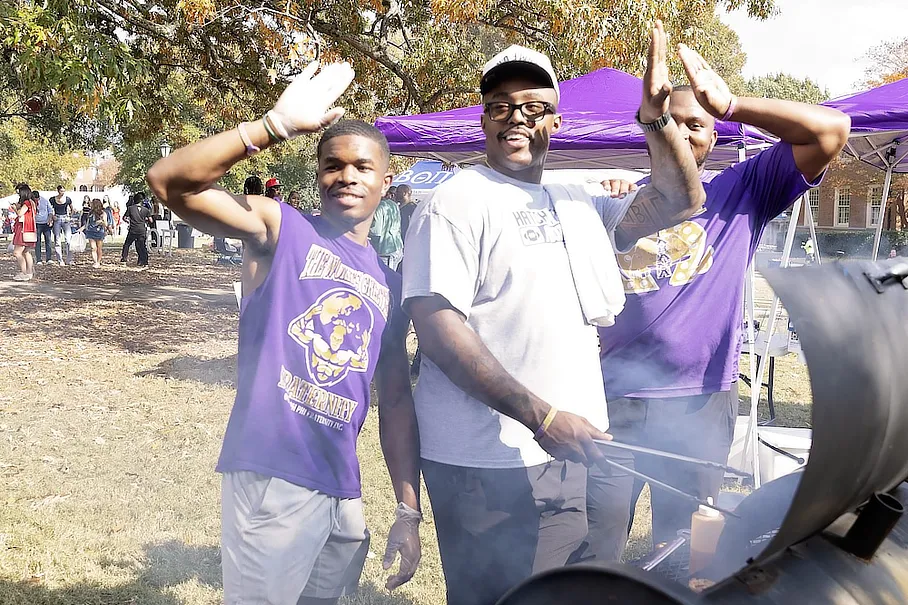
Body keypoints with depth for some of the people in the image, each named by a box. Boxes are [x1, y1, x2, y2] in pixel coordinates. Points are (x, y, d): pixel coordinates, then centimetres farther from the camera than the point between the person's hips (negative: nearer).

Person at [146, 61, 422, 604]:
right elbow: (170, 181, -17)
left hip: (344, 494, 6)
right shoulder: (280, 227, -2)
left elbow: (396, 399, 14)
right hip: (269, 479, -6)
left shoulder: (389, 283, 13)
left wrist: (409, 510, 10)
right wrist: (277, 124, -23)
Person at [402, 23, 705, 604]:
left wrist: (656, 117, -3)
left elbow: (681, 200, 13)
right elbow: (436, 325, -17)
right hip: (485, 465, -6)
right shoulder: (458, 201, -8)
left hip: (563, 453, 7)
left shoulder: (578, 204, 13)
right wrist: (541, 416, -22)